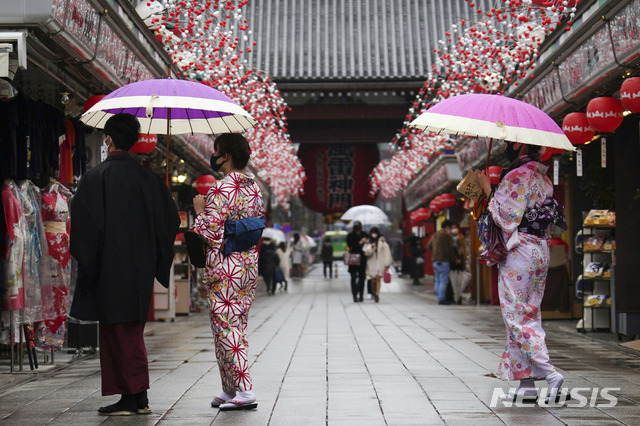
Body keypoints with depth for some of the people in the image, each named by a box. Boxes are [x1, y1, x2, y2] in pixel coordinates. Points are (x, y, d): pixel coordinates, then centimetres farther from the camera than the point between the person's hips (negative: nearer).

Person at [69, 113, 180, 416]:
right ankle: (139, 398, 13)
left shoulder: (96, 176, -10)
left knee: (117, 331, -1)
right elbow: (170, 215, 10)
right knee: (132, 331, 13)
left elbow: (82, 217, -16)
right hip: (140, 266, 6)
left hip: (109, 265, -6)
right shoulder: (146, 177, 6)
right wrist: (152, 254, 18)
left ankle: (132, 397, -3)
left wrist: (84, 259, -6)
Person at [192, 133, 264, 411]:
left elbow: (210, 232, -17)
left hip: (224, 268, -8)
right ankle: (230, 390, 18)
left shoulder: (221, 189, -15)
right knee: (236, 326, 13)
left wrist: (200, 211, -1)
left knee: (226, 328, -4)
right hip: (249, 264, 9)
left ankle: (244, 390, -8)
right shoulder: (254, 187, 10)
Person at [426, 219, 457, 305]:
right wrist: (454, 259, 0)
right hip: (443, 261, -8)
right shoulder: (446, 236, -12)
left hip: (435, 261, 9)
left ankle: (440, 298, 15)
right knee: (443, 281, -7)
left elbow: (429, 246, 20)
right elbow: (449, 250, -12)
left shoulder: (434, 235, 14)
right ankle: (442, 299, -9)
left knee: (438, 281, 12)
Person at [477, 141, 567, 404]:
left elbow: (505, 215, -16)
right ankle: (527, 385, 11)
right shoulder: (542, 176, 13)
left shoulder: (517, 175, -14)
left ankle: (550, 374, -16)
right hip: (540, 250, 9)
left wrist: (488, 189, -3)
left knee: (517, 316, -5)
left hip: (518, 252, -9)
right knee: (529, 315, 10)